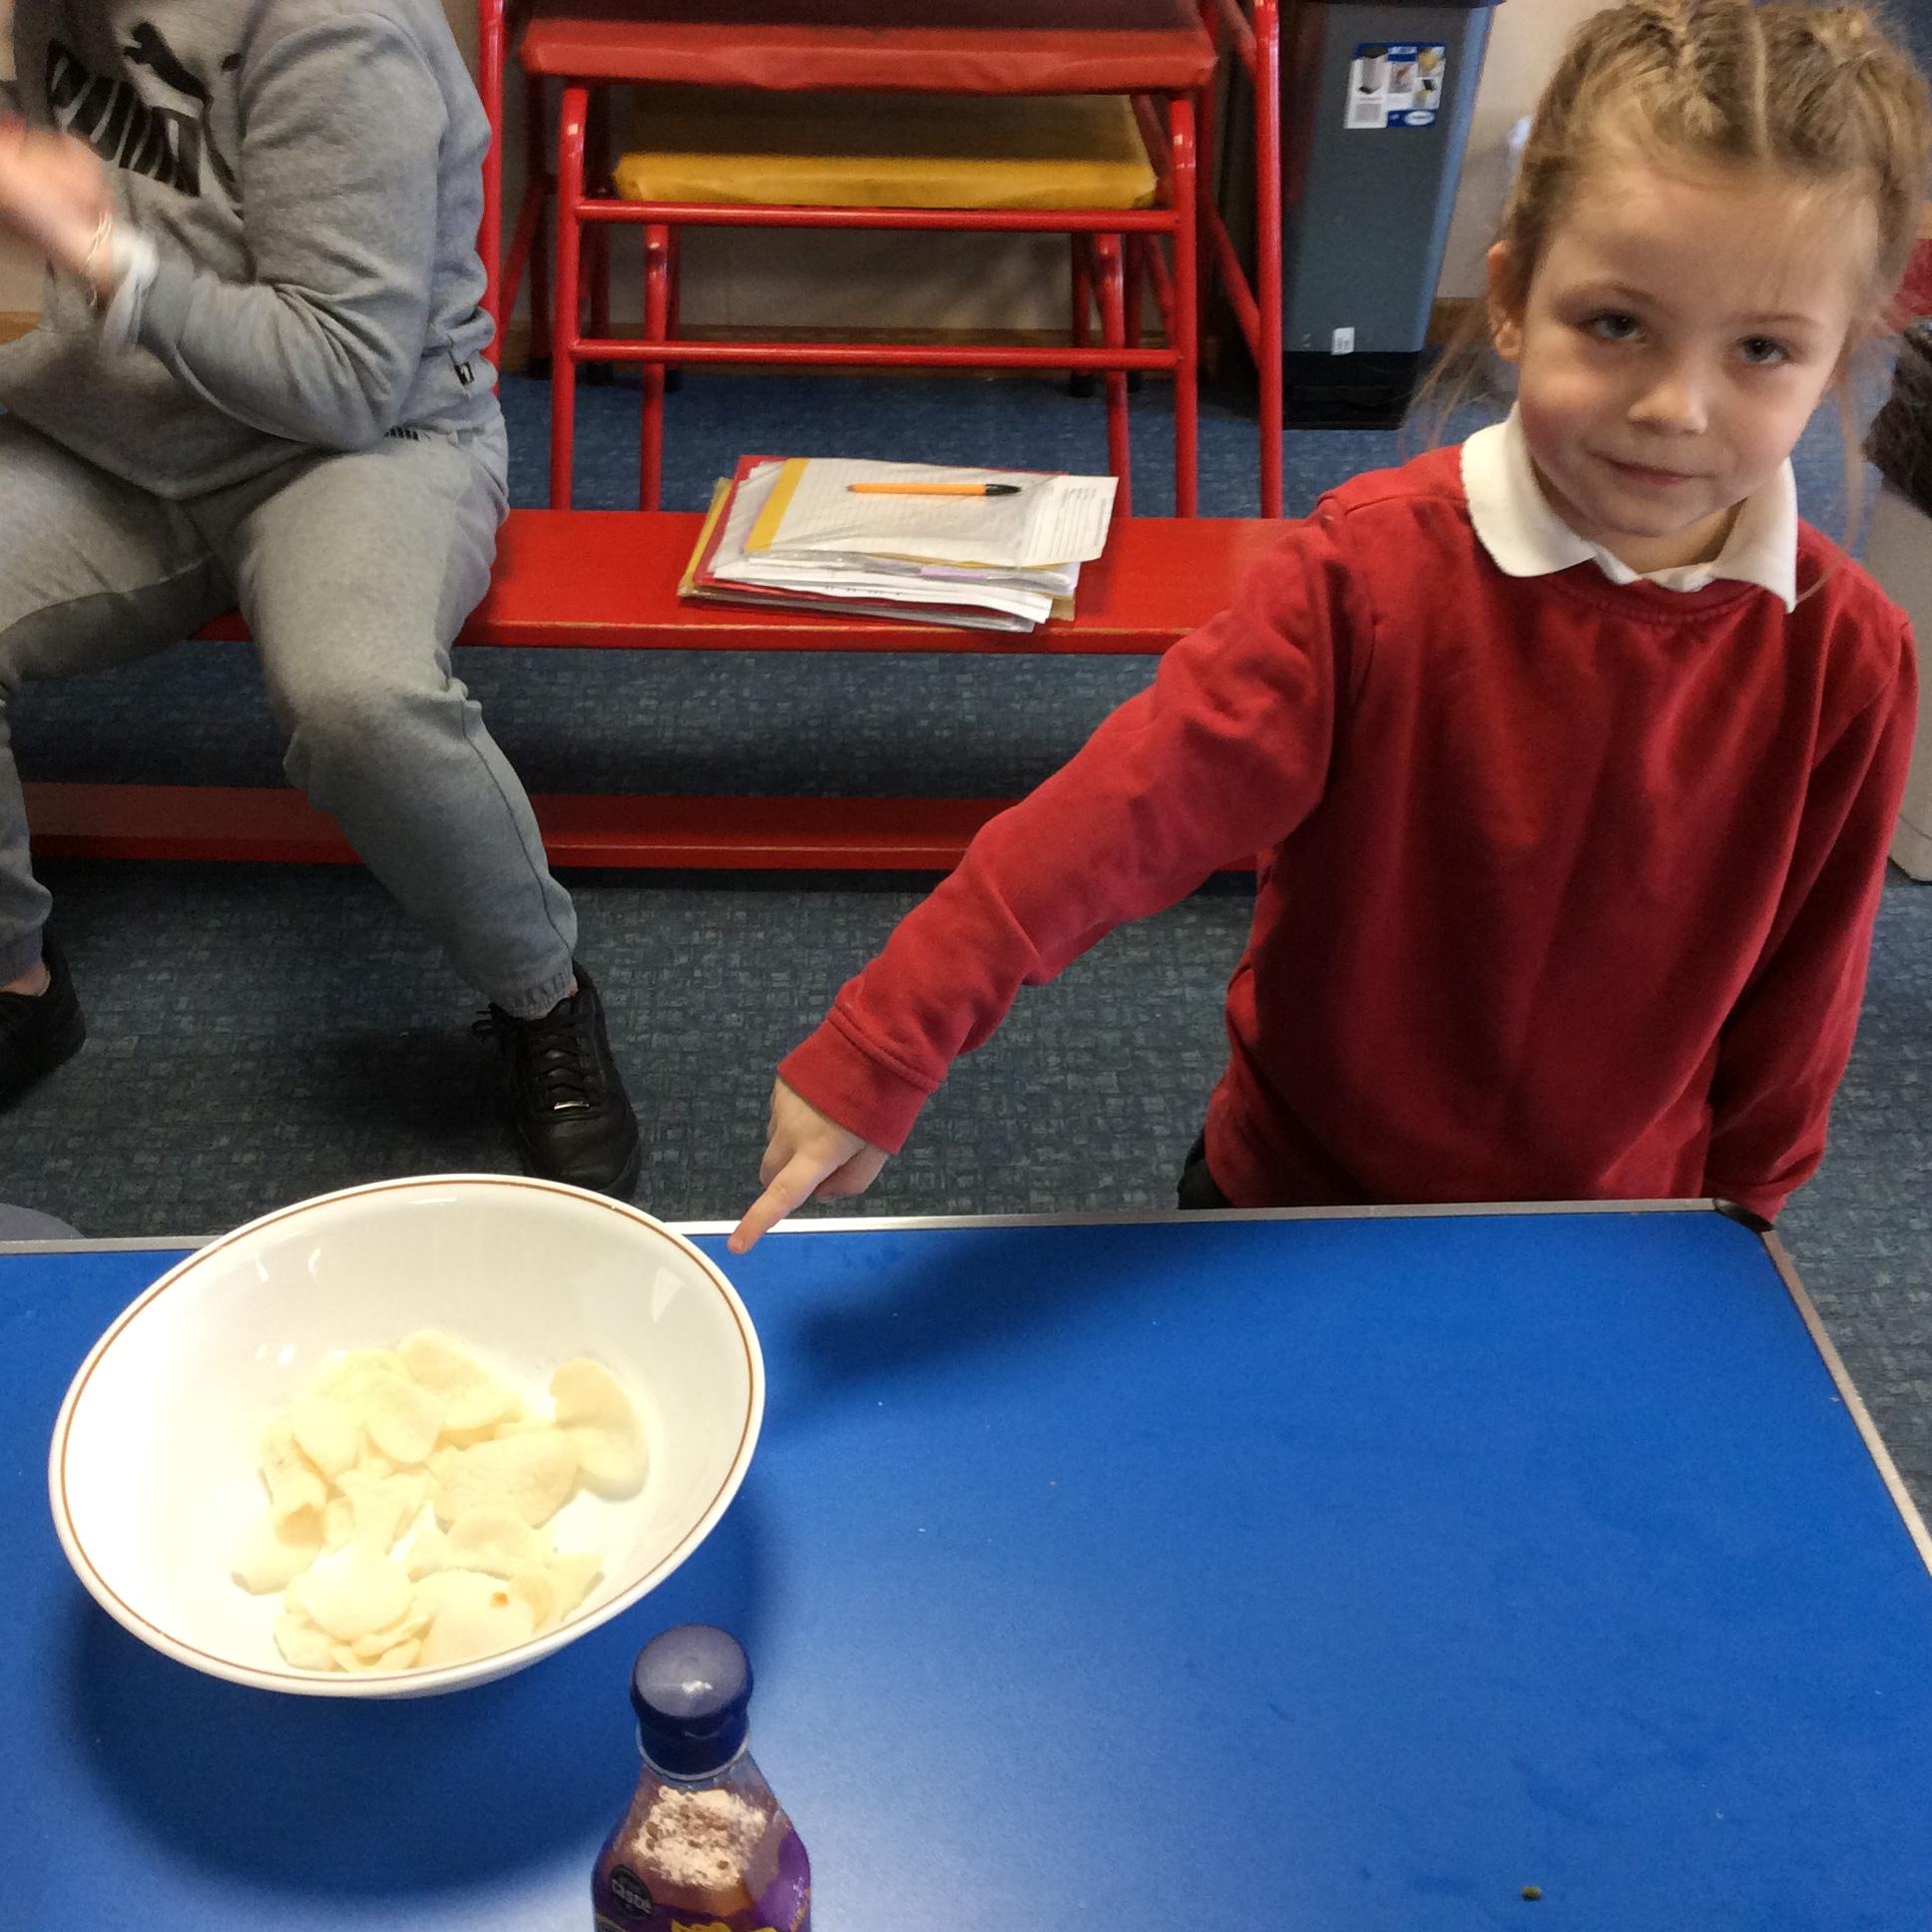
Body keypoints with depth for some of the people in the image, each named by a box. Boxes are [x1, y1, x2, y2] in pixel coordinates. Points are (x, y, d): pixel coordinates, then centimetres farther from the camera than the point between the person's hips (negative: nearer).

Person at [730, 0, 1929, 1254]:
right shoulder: (1377, 563, -23)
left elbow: (1800, 980, -3)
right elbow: (1134, 803, -29)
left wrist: (1732, 1218, 8)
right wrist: (881, 1050, -34)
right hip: (1290, 1198, -1)